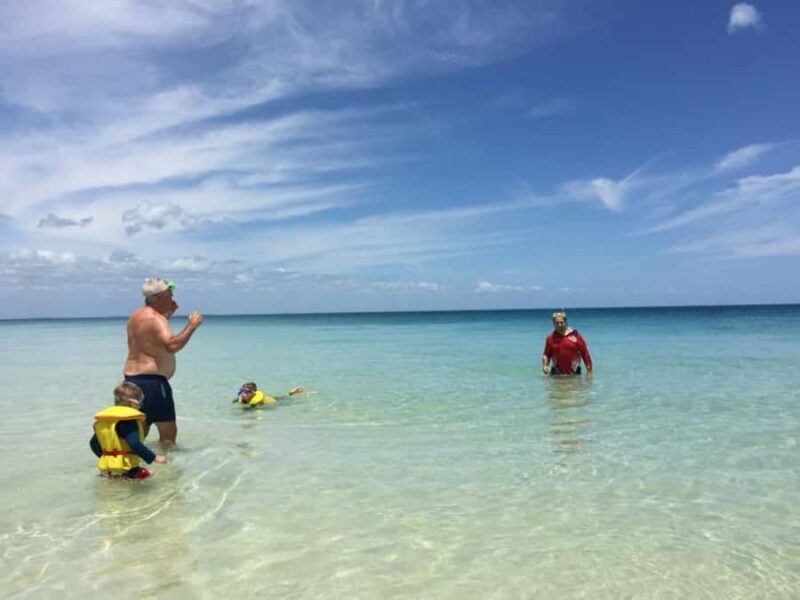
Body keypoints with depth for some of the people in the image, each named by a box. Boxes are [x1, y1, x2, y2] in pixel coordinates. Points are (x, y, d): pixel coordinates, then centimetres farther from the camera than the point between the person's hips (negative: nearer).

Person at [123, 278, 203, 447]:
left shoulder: (136, 316, 14)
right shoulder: (155, 318, -16)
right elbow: (172, 345, -32)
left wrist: (168, 314, 24)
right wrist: (192, 326, -22)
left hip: (131, 377, 10)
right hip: (152, 381, -10)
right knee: (169, 431, -3)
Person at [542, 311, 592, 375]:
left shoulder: (575, 335, 1)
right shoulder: (550, 338, 6)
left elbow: (585, 354, 1)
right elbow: (546, 355, 11)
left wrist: (589, 370, -2)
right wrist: (545, 365, -7)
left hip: (574, 373, -1)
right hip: (556, 374, 1)